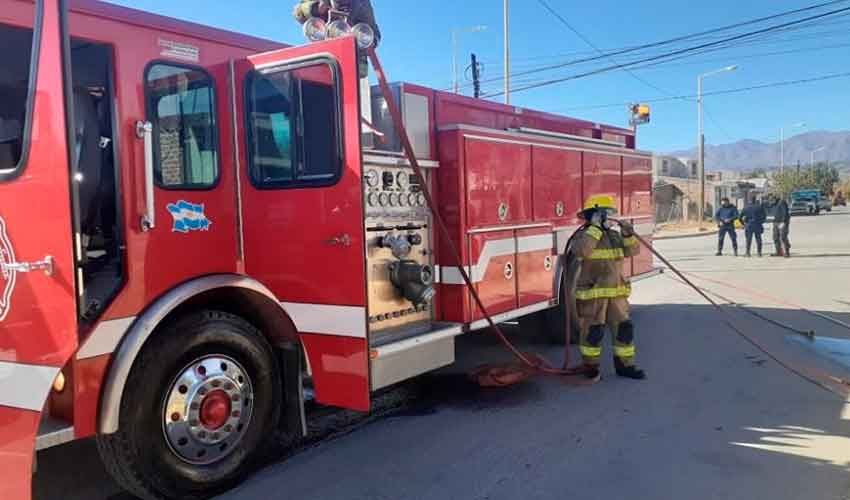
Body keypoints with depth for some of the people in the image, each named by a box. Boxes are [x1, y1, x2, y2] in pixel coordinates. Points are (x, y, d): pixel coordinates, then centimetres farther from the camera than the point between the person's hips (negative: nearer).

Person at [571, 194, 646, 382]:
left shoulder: (614, 235, 13)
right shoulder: (583, 235, -7)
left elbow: (633, 250, 8)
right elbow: (581, 250, -27)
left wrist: (628, 234, -9)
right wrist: (595, 227, -23)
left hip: (616, 293, 6)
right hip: (592, 294, -6)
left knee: (624, 328, 8)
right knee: (593, 332, 1)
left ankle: (624, 365, 20)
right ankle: (590, 366, 16)